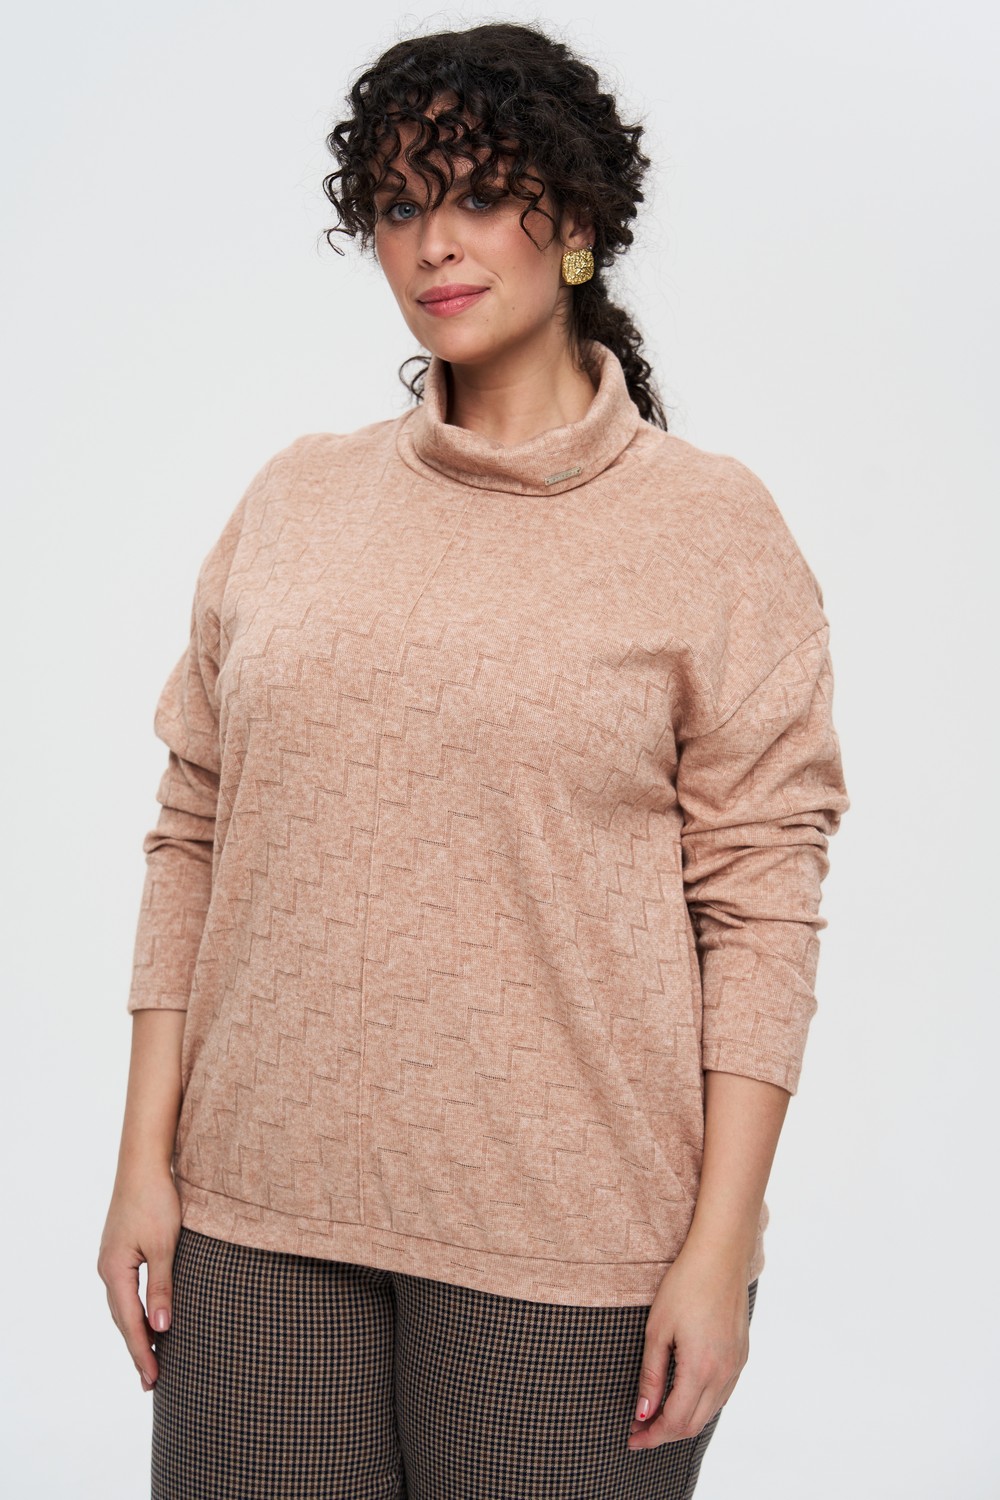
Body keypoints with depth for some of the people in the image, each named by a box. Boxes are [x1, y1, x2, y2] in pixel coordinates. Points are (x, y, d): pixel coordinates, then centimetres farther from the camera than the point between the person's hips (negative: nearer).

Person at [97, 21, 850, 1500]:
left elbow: (760, 905, -4)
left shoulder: (711, 528, -1)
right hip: (260, 1214, 3)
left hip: (566, 1237, -3)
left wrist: (721, 1248, -8)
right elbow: (193, 838, 8)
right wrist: (148, 1156, 4)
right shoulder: (296, 501, 8)